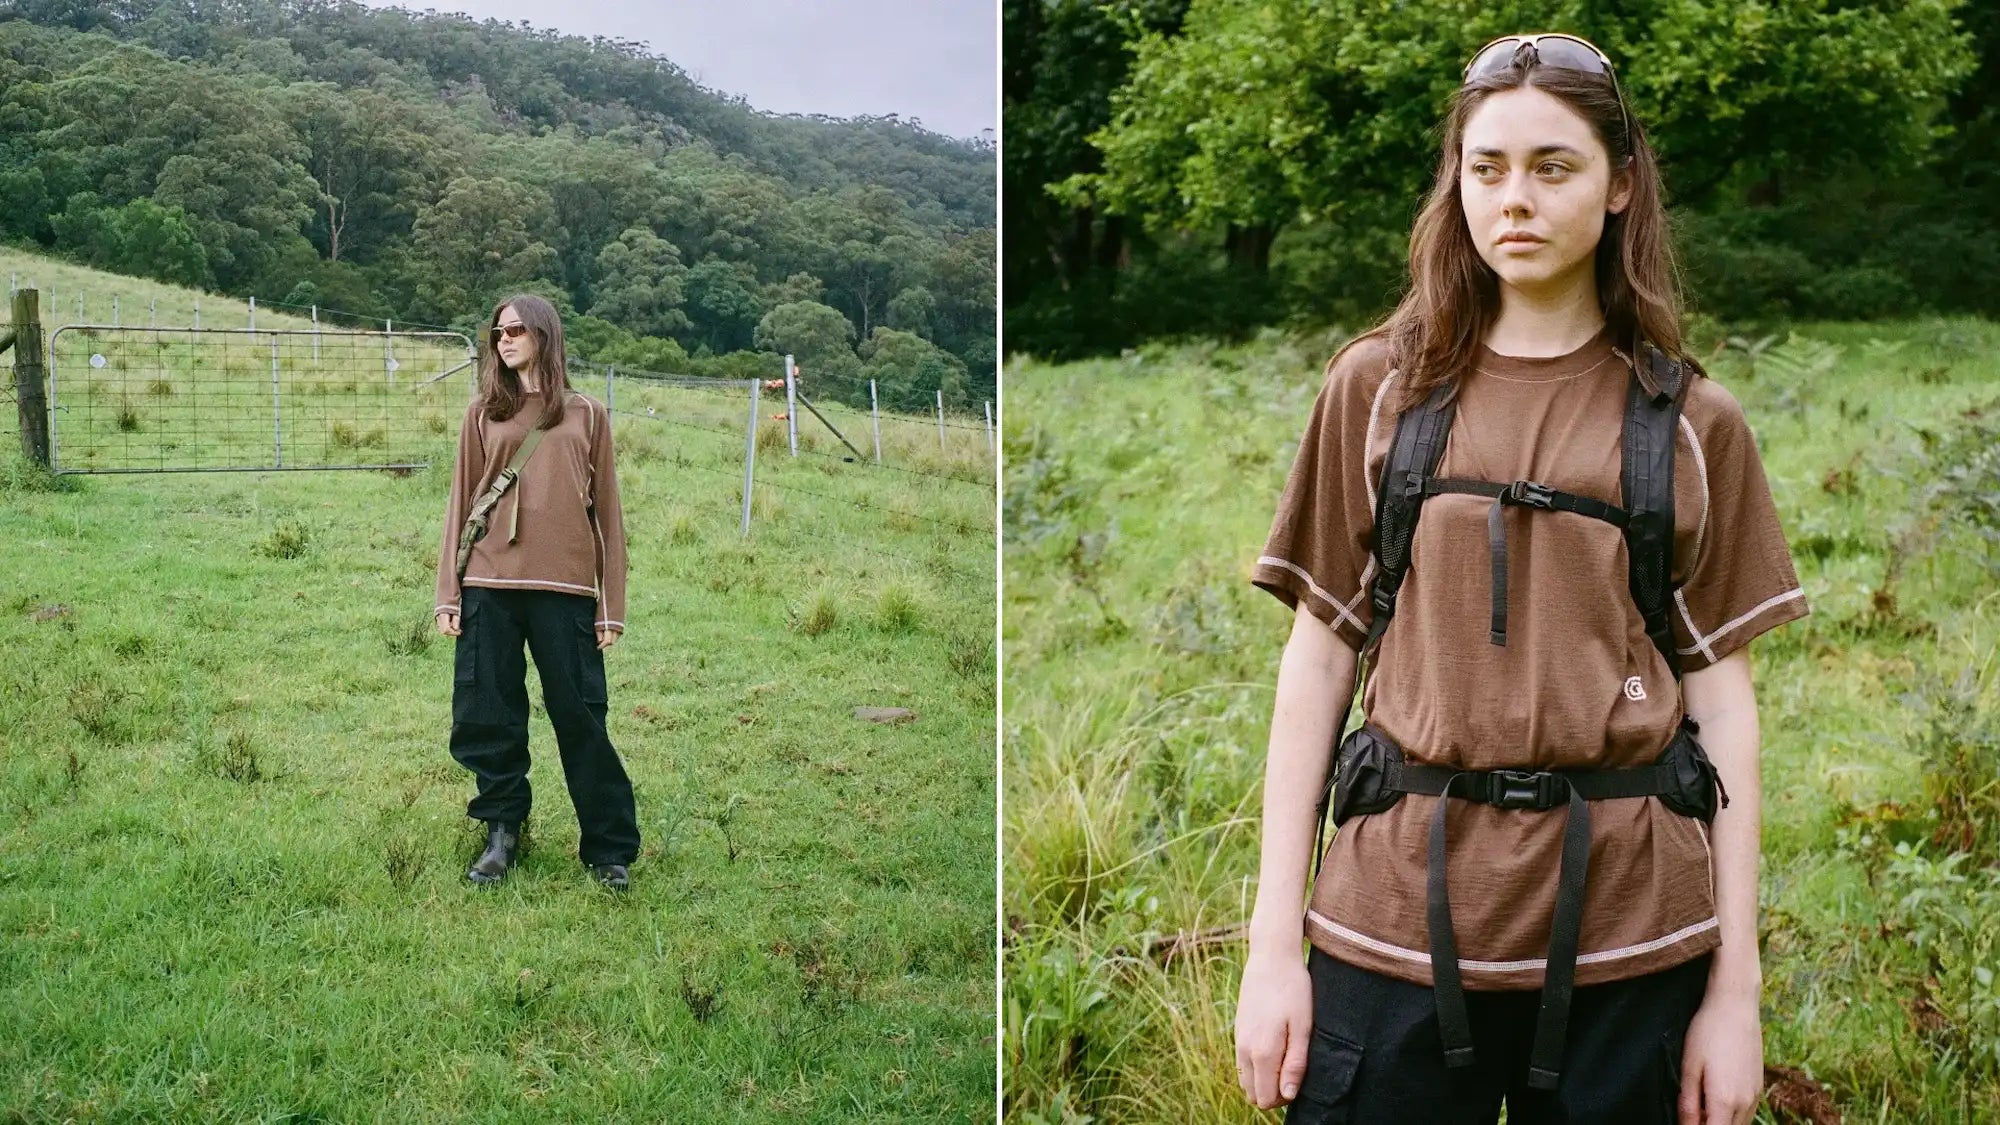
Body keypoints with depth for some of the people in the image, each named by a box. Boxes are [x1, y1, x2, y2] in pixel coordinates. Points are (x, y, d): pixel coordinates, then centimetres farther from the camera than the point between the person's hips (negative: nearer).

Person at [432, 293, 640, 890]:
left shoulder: (587, 415, 9)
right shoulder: (483, 415, 11)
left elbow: (606, 510, 7)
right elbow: (460, 504, 10)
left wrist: (611, 606, 1)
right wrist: (448, 594, 2)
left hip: (565, 589, -2)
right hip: (489, 588, 2)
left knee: (580, 718, -1)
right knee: (486, 718, 4)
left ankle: (610, 850, 9)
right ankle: (502, 831, 21)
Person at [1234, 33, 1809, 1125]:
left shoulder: (1691, 423, 4)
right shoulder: (1380, 386, 4)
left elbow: (1723, 700, 5)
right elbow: (1318, 658, 3)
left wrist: (1736, 988, 1)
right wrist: (1272, 946, -1)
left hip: (1629, 922, 1)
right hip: (1400, 907, 0)